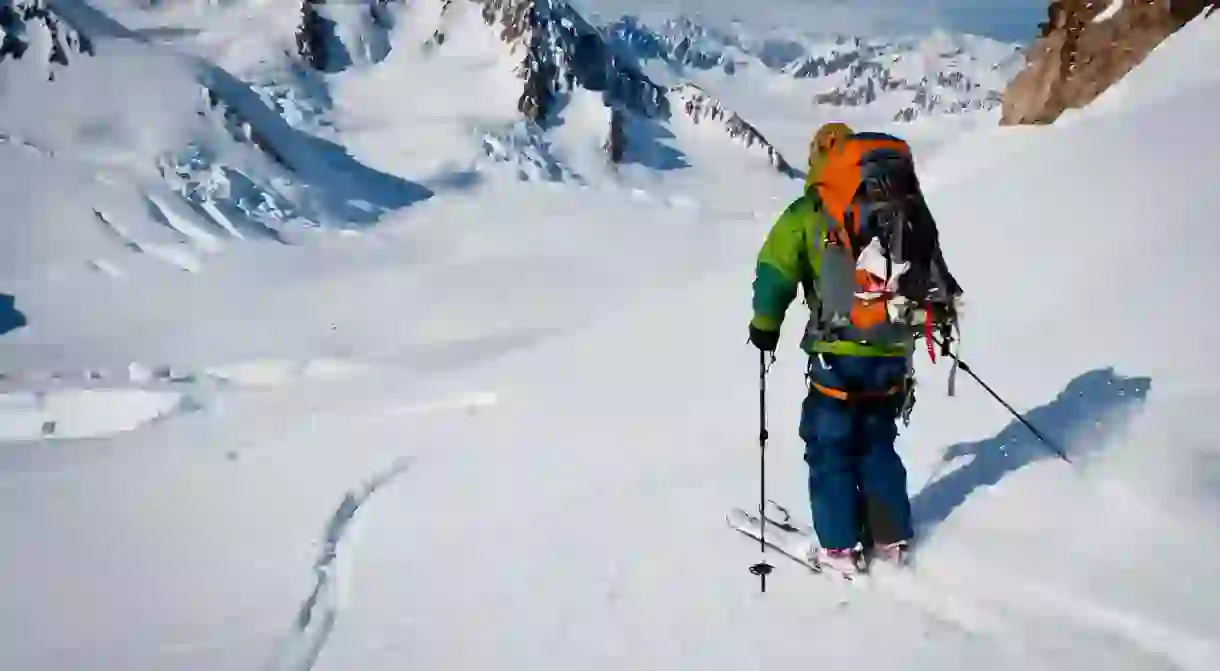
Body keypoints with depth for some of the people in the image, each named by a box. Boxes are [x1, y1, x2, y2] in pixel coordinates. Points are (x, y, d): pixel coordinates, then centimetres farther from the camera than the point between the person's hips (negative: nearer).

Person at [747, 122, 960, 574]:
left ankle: (840, 547, 10)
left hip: (840, 355, -5)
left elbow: (776, 270, -9)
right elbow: (932, 269, 19)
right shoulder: (906, 209, 11)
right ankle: (891, 538, 24)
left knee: (830, 448, 7)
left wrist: (765, 325, 3)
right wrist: (942, 311, 34)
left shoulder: (811, 213, -3)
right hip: (894, 354, 5)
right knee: (877, 444, 19)